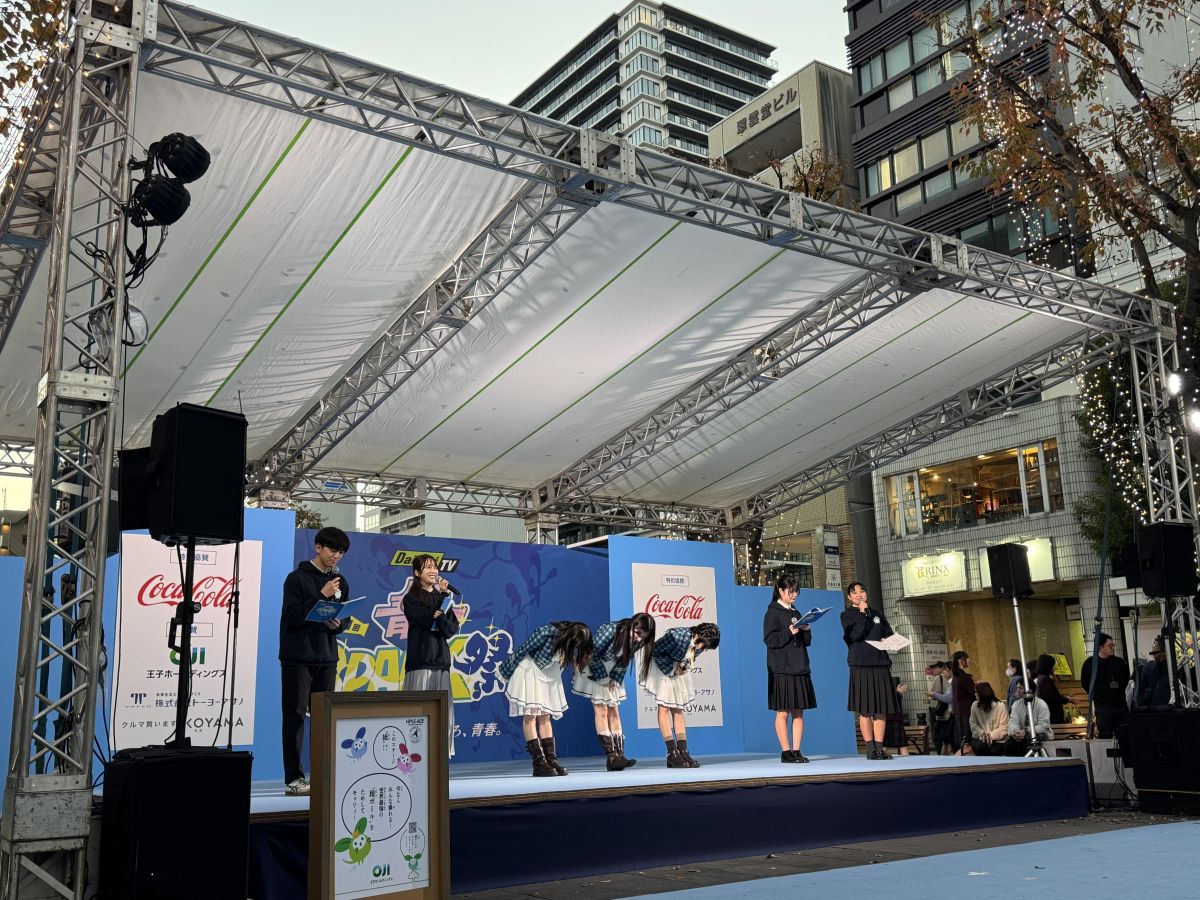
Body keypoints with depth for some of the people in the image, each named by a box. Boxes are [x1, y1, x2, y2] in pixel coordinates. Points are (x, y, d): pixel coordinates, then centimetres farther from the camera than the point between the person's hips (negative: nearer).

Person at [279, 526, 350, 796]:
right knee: (295, 716, -3)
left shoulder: (341, 583, 13)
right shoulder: (297, 578, -4)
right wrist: (322, 596, -18)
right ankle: (294, 778, 0)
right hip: (298, 658, -5)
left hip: (327, 659, 5)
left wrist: (338, 624, -8)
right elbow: (292, 616, -12)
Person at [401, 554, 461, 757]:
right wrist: (442, 596, -8)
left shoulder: (442, 599, 18)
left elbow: (453, 629, 8)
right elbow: (426, 620, -13)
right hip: (420, 661, -5)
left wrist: (442, 618, -11)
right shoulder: (411, 599, 2)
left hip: (440, 660, 5)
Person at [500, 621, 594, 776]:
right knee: (530, 715, -7)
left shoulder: (571, 644, -10)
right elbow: (521, 650, -19)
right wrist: (507, 673, -8)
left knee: (545, 717, 4)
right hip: (530, 671, -6)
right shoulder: (547, 633, -29)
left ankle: (551, 760, 2)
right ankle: (539, 764, -10)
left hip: (548, 675, 6)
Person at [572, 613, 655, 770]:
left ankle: (619, 754, -3)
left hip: (611, 674, 6)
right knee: (601, 710, -12)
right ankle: (611, 756, -16)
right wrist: (602, 677, -16)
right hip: (594, 671, -6)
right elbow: (593, 655, -24)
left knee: (614, 711, 0)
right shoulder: (610, 630, -33)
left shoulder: (635, 640, -13)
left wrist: (615, 679, -10)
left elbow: (624, 661, 1)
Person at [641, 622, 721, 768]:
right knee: (664, 708, -9)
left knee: (678, 710, 3)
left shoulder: (700, 643, -13)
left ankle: (683, 752, 0)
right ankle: (672, 753, -10)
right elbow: (655, 652, -21)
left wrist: (683, 667, -11)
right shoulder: (676, 636, -33)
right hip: (662, 668, -6)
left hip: (679, 671, 6)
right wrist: (672, 668, -19)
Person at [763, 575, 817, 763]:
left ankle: (796, 751, 9)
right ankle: (786, 752, 1)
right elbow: (769, 640, -11)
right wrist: (789, 632, -20)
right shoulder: (772, 613, -2)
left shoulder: (796, 613, 18)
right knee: (783, 712, -4)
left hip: (800, 669, 7)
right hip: (781, 670, -7)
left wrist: (806, 631, -1)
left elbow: (807, 642, 18)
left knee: (799, 712, 5)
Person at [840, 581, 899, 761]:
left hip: (881, 664, 4)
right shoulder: (847, 615, 5)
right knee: (865, 709, -4)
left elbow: (889, 634, 23)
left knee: (881, 709, 3)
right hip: (861, 666, -4)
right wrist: (862, 613, -7)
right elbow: (855, 635, -11)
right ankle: (870, 748, 1)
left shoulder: (877, 613, 19)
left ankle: (879, 747, 7)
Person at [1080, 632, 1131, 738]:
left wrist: (1119, 692, 12)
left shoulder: (1119, 662, 4)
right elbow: (1085, 683, 5)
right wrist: (1096, 695, 5)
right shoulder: (1090, 663, -5)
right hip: (1102, 707, -3)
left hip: (1121, 704, 4)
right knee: (1105, 737, -3)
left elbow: (1126, 678, 21)